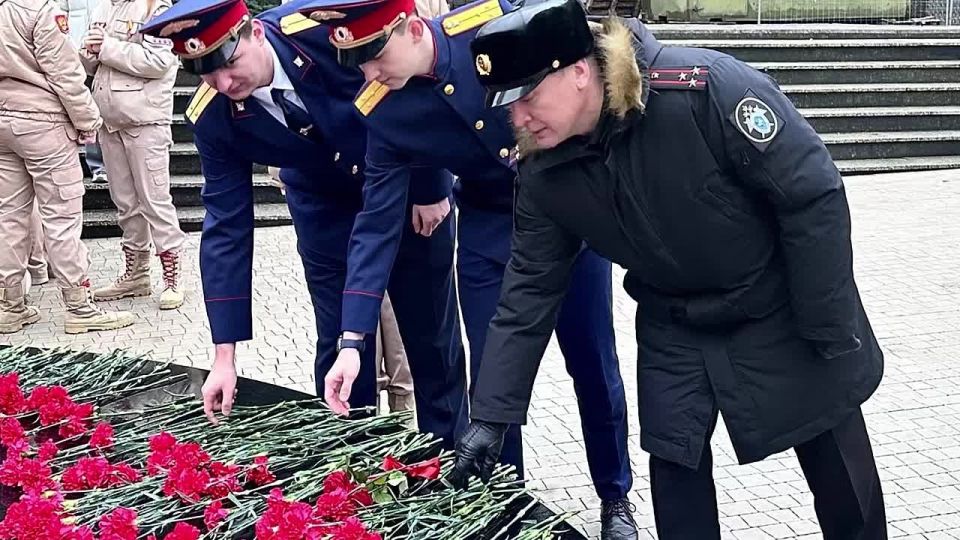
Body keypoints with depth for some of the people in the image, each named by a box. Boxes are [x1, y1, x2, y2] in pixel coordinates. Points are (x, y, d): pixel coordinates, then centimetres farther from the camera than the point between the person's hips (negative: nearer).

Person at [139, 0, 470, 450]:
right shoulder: (212, 119, -22)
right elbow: (226, 228, -17)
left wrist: (431, 189, -13)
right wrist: (224, 357, -18)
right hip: (327, 208, 2)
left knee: (432, 336, 8)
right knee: (340, 342, -1)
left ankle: (449, 459, 27)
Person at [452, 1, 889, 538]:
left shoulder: (707, 88, -32)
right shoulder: (545, 174, -14)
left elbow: (814, 196, -25)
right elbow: (528, 294, -6)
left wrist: (830, 332, -20)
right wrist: (490, 416, -8)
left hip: (785, 312, -3)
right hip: (675, 330, 4)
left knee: (842, 474, 12)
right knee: (674, 469, 6)